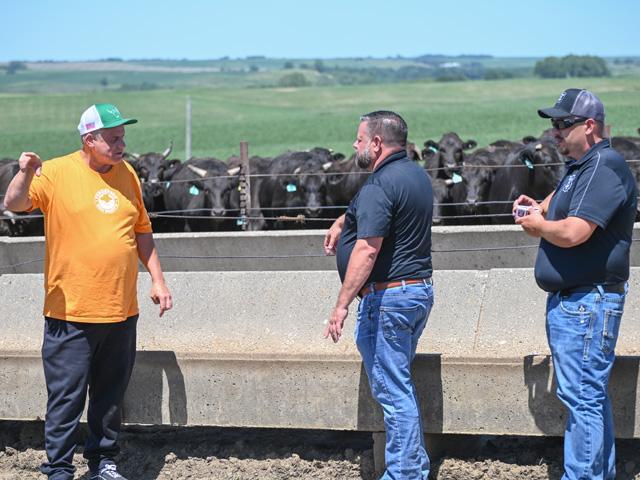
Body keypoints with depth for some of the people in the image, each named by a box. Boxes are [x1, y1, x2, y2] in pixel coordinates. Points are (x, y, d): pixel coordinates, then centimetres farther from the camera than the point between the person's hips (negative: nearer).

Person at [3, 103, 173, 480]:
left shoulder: (127, 174, 10)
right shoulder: (57, 173, -6)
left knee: (111, 394, 13)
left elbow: (142, 232, 20)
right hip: (71, 312, -5)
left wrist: (158, 280, 16)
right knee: (66, 396, -3)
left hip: (121, 310, 5)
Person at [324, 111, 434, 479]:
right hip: (420, 290, 10)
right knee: (401, 385, 19)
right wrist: (343, 221, 35)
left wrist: (342, 306, -24)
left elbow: (367, 250, -25)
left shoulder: (380, 186, -18)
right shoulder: (416, 175, 12)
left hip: (388, 298, -10)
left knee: (392, 390, -5)